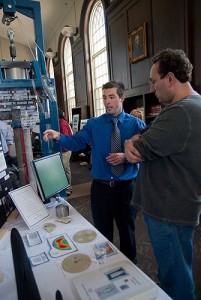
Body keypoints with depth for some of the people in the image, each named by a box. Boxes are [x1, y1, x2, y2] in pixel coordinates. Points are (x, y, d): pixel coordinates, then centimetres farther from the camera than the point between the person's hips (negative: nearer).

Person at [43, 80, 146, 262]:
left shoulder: (136, 124, -3)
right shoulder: (94, 124, 2)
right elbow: (76, 142, -5)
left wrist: (126, 157, -23)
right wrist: (58, 136, -22)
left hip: (125, 187, -1)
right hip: (100, 186, 2)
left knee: (127, 229, 19)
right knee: (102, 231, 18)